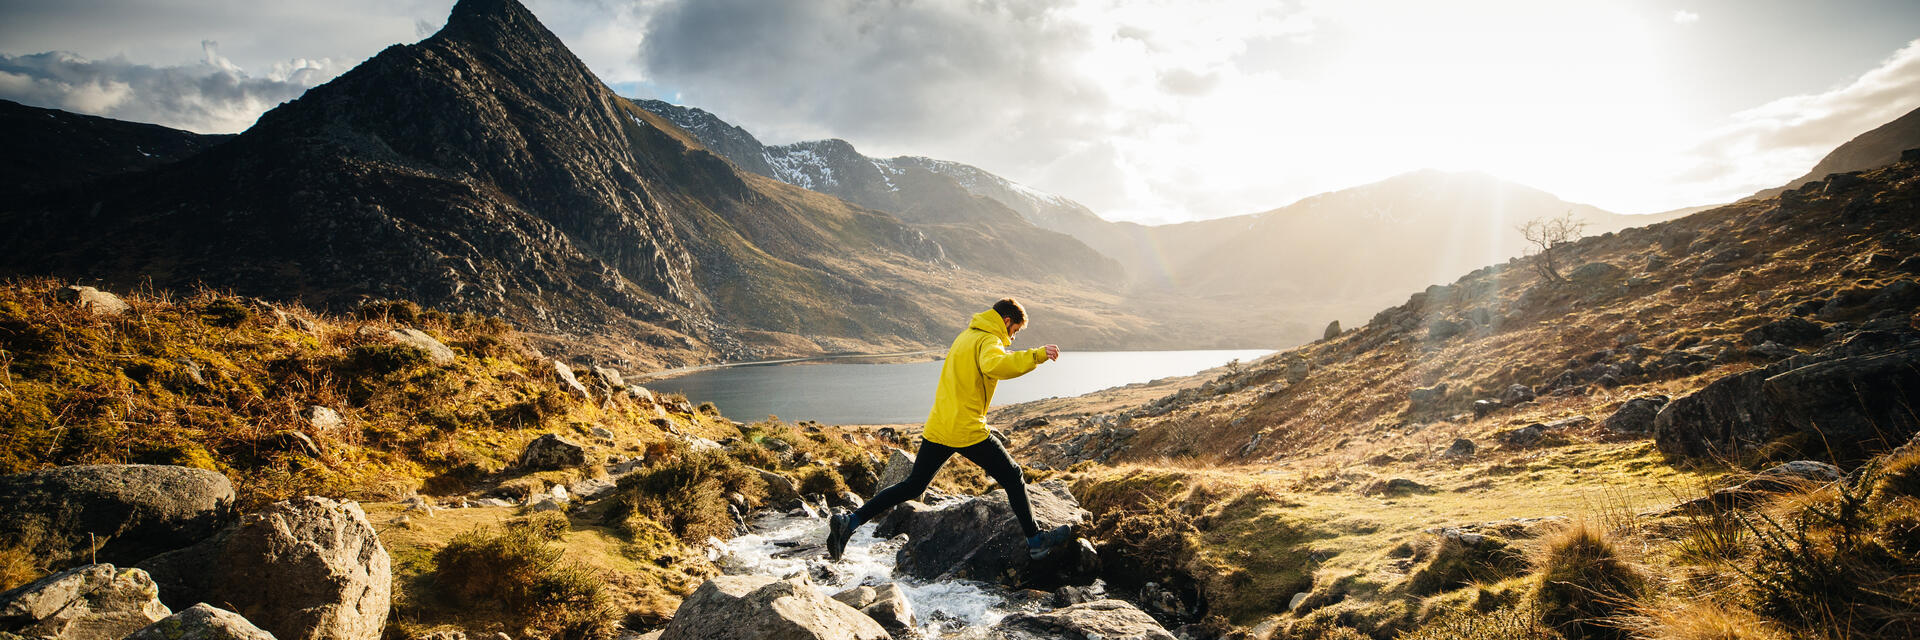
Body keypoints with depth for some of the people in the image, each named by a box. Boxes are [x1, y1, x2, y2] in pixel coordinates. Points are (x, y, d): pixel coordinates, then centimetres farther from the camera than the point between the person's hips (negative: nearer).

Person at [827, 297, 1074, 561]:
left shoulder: (966, 335, 18)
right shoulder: (988, 340, -10)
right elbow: (994, 366, -31)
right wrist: (1036, 355, -28)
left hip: (937, 427, 8)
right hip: (968, 431, -8)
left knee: (912, 486, 12)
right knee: (1013, 478, 9)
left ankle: (849, 521, 5)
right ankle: (1036, 541, 17)